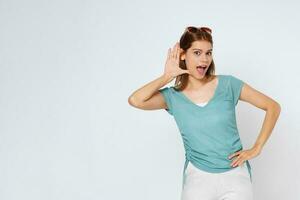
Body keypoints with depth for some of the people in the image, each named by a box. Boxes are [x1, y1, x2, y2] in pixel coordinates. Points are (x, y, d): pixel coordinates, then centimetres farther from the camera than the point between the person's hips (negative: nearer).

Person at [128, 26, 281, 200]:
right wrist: (167, 76, -10)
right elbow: (135, 100, -20)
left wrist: (256, 149, -4)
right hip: (197, 177, 0)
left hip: (235, 175, 0)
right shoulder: (173, 96, -2)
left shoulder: (227, 84, -4)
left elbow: (273, 107, 0)